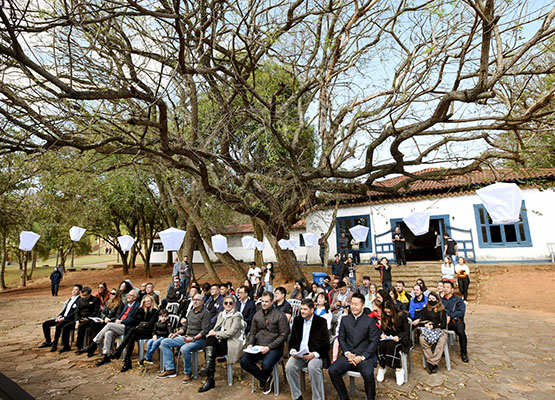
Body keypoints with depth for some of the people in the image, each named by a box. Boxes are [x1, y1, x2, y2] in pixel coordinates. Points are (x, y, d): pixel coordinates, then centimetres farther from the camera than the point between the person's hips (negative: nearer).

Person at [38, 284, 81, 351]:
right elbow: (64, 310, 21)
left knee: (58, 326, -35)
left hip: (70, 319, -10)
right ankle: (48, 342, 15)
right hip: (62, 318, 10)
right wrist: (59, 316, 2)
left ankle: (54, 345, -20)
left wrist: (64, 318, -18)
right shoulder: (70, 299, 19)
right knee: (45, 324, 5)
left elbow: (75, 313, -18)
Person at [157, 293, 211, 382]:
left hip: (199, 339, -8)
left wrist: (193, 338, -25)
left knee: (184, 349, -36)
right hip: (186, 337, 8)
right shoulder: (191, 312, 16)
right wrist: (176, 334, 8)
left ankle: (188, 373, -12)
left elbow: (204, 331, -16)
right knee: (164, 342, 0)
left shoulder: (205, 313, -9)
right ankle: (170, 369, 2)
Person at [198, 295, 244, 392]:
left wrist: (216, 333, -14)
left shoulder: (237, 315, -4)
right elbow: (215, 328, 15)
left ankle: (210, 380, -21)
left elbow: (231, 332, -14)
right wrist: (212, 332, -9)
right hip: (221, 341, 6)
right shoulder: (221, 314, 19)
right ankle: (209, 368, -29)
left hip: (232, 343, -6)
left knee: (208, 352, -26)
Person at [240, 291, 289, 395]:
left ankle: (263, 379, 11)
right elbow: (252, 332, 18)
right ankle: (265, 379, 3)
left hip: (274, 347, -5)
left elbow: (283, 335, -9)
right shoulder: (257, 315, 11)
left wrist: (269, 347, -16)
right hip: (258, 347, 5)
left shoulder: (280, 315, -5)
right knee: (244, 361, -18)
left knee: (266, 365, -30)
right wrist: (250, 344, -3)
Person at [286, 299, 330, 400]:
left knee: (313, 367, -34)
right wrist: (292, 350, -7)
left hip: (315, 354, -4)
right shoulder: (297, 320, 10)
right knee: (289, 366, -23)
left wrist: (314, 354, -20)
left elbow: (325, 343, -6)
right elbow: (292, 339, 14)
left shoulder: (321, 322, -2)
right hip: (299, 354, 4)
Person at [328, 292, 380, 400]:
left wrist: (362, 357, -14)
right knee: (332, 371, -18)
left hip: (365, 356, -3)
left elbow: (374, 342, -4)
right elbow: (341, 338, 9)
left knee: (368, 374, -32)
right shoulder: (345, 319, 9)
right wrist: (347, 353, -8)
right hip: (348, 354, 3)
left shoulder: (370, 321, -1)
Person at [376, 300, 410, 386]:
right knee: (380, 345, -31)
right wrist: (382, 334, -8)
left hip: (399, 339, -4)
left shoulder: (401, 316, -5)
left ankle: (398, 370, -28)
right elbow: (382, 329, 15)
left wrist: (399, 337, -22)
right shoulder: (384, 317, 8)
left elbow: (407, 331, -5)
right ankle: (382, 368, -23)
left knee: (391, 345, -37)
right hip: (387, 338, 4)